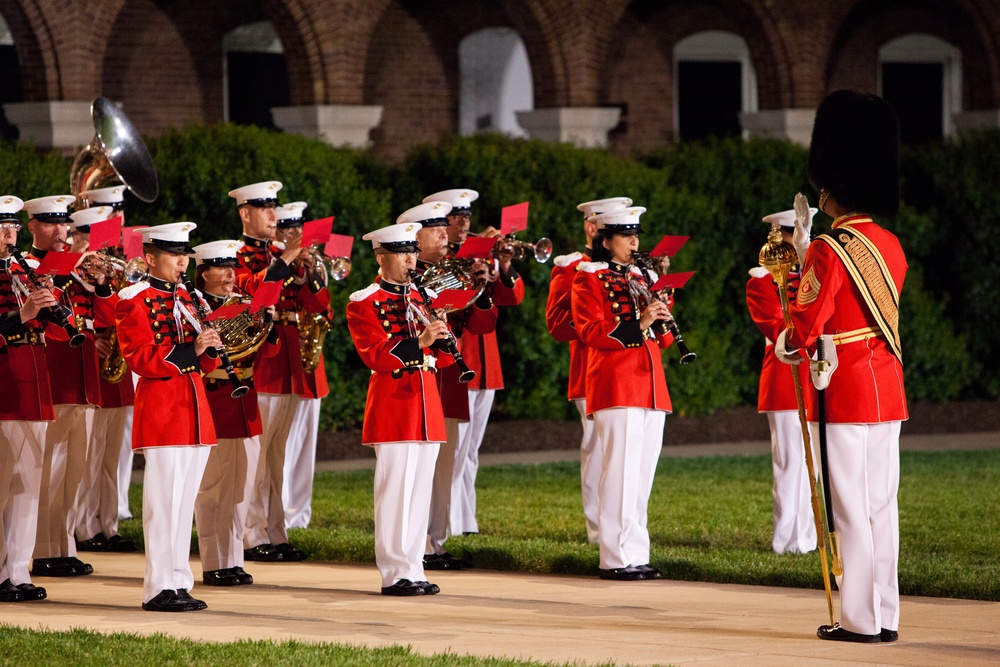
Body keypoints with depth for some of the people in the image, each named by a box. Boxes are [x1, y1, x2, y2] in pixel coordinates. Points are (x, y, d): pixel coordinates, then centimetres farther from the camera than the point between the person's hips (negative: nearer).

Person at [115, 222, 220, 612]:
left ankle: (179, 583, 13)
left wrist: (209, 347, -3)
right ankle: (159, 588, -5)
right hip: (160, 407, -8)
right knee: (163, 499, -8)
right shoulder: (135, 301, -6)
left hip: (194, 406, 8)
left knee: (184, 501, 9)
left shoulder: (186, 298, 17)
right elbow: (141, 359, -15)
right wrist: (190, 350, -22)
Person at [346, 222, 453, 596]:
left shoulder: (421, 298, 17)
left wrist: (440, 336, -8)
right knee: (395, 490, -7)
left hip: (426, 407, 7)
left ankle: (414, 570, 12)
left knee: (420, 491, 7)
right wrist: (419, 342, -28)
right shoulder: (363, 304, -3)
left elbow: (442, 356, 14)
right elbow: (375, 356, -16)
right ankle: (395, 574, -4)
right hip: (393, 407, -7)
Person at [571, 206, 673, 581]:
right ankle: (617, 558, -10)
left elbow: (661, 340, 19)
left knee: (643, 473, 7)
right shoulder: (589, 279, 1)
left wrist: (661, 317, -2)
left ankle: (636, 556, 11)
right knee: (621, 470, -11)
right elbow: (590, 332, -12)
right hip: (616, 387, -7)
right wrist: (637, 326, -21)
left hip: (650, 387, 7)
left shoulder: (639, 279, 21)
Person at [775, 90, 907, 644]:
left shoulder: (830, 251, -14)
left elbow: (807, 322, -15)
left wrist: (785, 344, 7)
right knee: (881, 504, 10)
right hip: (888, 387, 7)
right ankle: (885, 616, 12)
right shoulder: (891, 246, 9)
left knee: (852, 505, -3)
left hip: (845, 391, -7)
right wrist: (808, 259, 20)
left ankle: (860, 619, -1)